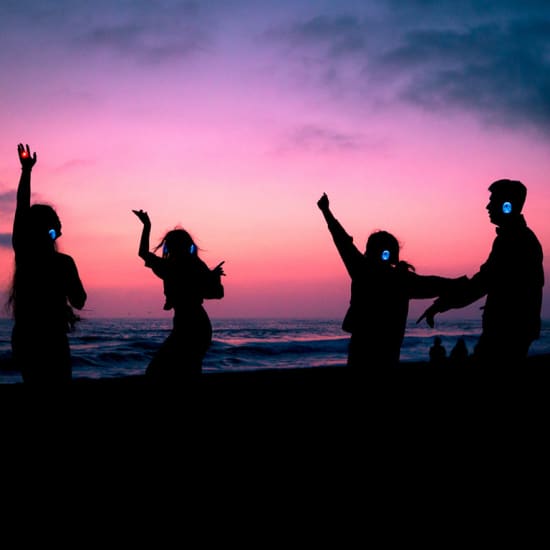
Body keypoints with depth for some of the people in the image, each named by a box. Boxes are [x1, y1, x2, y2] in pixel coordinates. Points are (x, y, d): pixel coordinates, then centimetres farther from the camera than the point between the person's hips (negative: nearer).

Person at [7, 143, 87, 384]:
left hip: (23, 340, 5)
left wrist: (26, 169, 17)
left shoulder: (23, 254, -2)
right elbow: (79, 301, -2)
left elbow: (21, 209, 8)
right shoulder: (63, 262, -14)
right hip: (50, 342, -5)